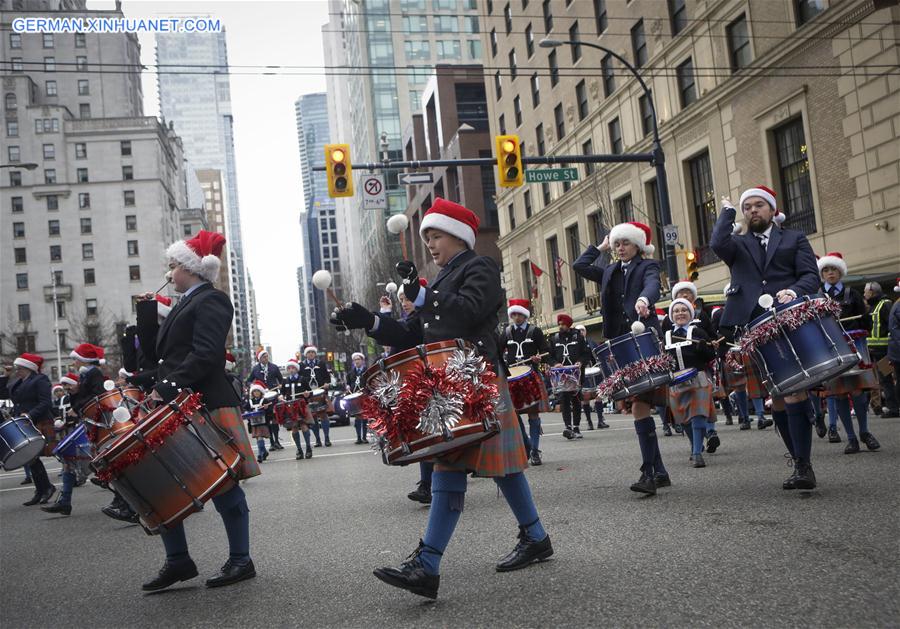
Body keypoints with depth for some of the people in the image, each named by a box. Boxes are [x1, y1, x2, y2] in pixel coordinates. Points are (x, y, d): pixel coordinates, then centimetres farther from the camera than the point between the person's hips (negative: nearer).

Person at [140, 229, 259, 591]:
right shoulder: (187, 304, 21)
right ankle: (178, 560, 17)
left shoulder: (211, 301, -8)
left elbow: (205, 355, -21)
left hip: (205, 408, -10)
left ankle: (240, 560, 9)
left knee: (222, 484, -1)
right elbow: (162, 351, 21)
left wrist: (166, 388, -23)